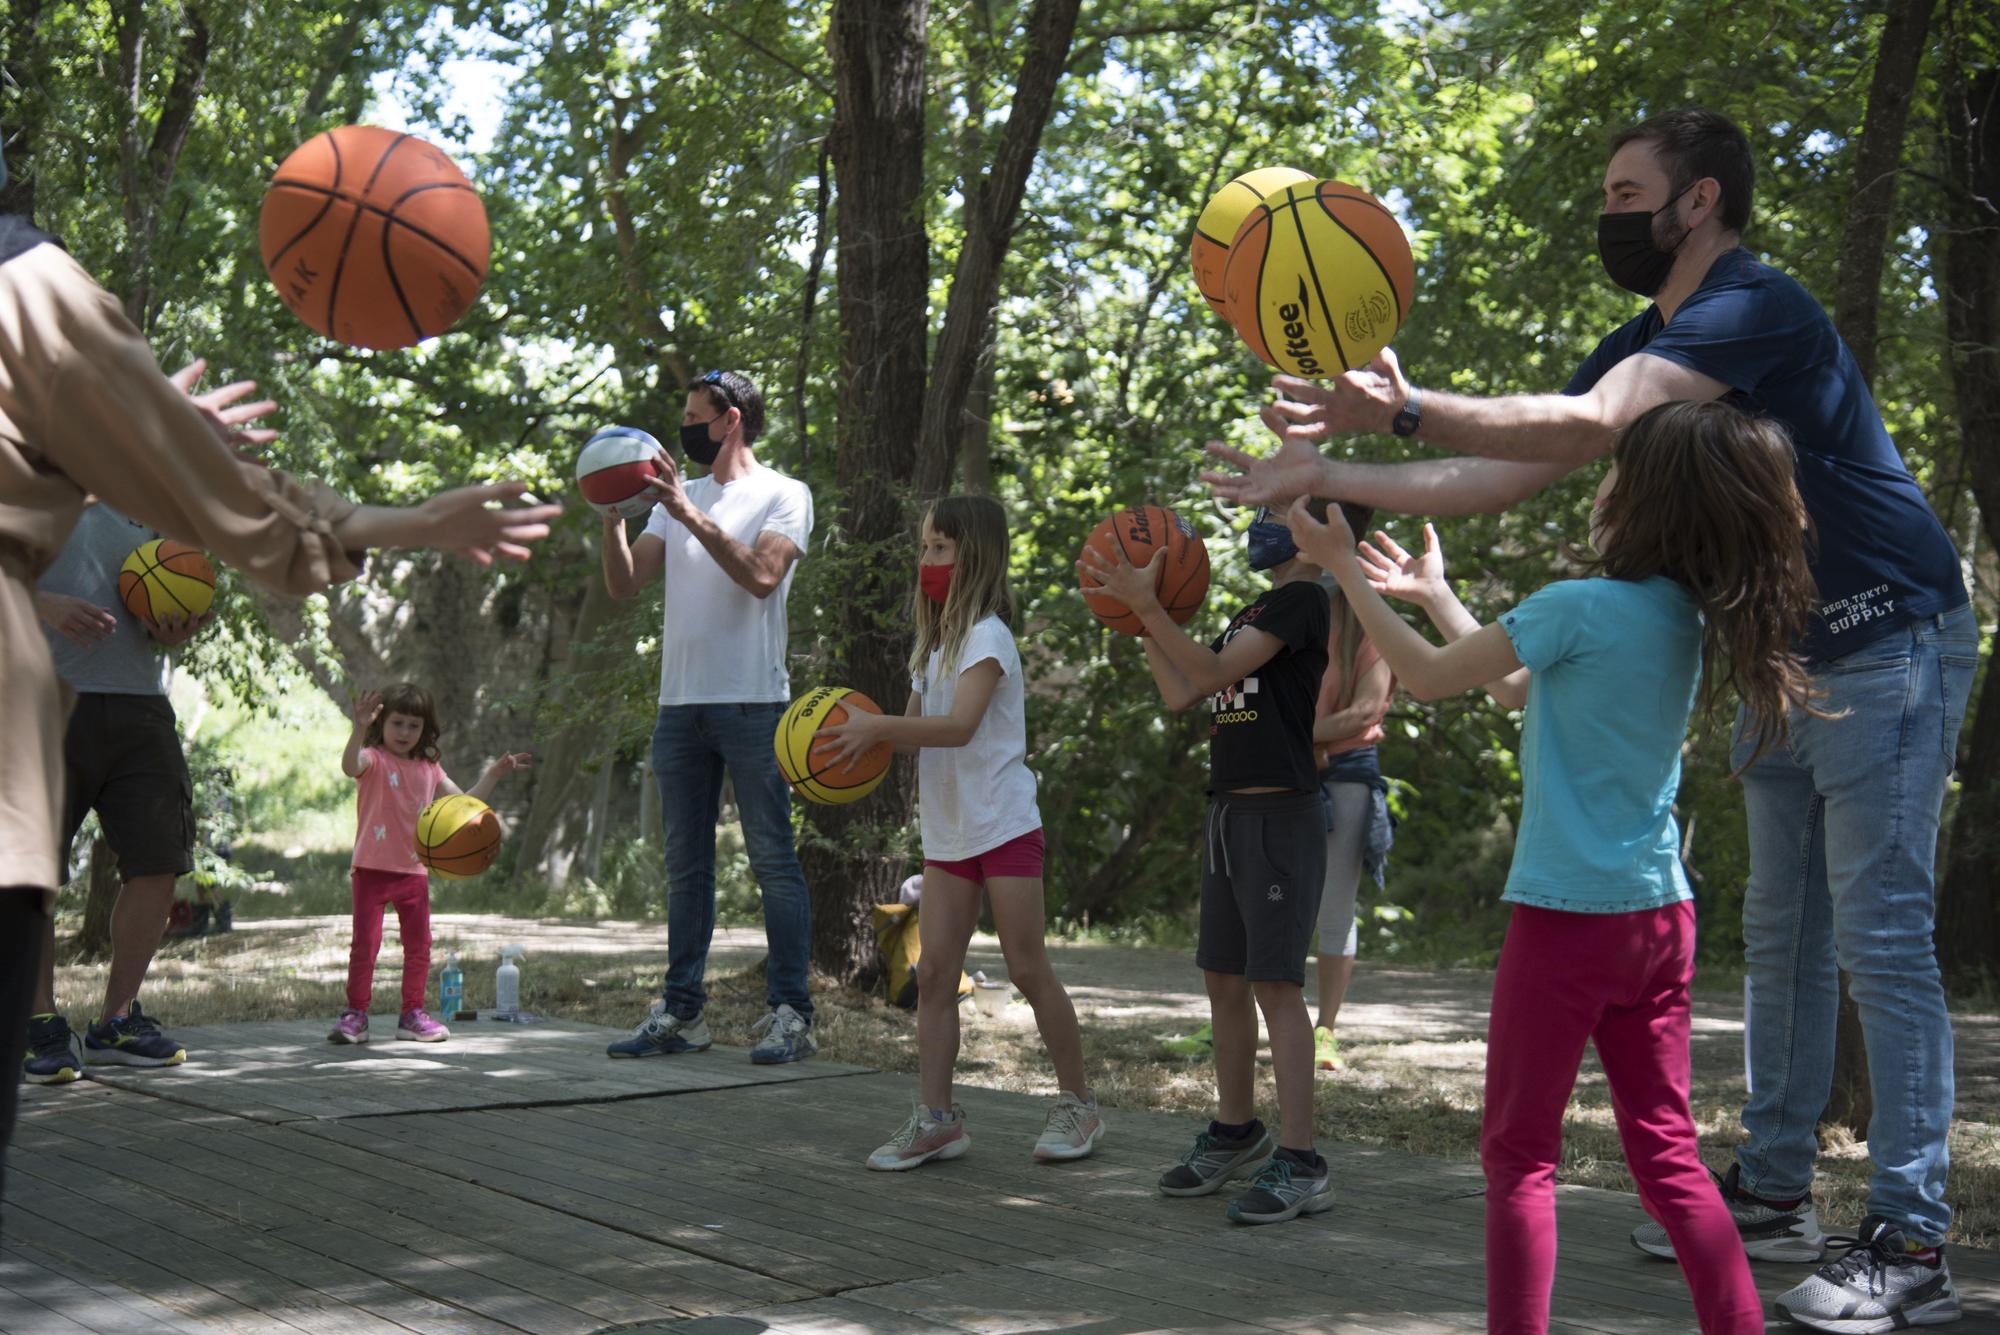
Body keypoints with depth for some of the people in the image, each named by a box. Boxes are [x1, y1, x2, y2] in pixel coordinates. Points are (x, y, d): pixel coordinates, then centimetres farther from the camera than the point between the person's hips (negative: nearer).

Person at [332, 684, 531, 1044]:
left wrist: (494, 774, 12)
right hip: (372, 869, -5)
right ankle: (355, 1015, 5)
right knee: (365, 943, -3)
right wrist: (359, 730, -47)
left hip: (414, 870, 5)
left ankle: (413, 1014, 19)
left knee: (419, 945, 9)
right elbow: (350, 767, -31)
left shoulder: (429, 769, 11)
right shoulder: (374, 759, -6)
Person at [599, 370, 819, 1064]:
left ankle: (790, 1014, -3)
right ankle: (681, 1013, 13)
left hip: (752, 702, -6)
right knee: (686, 865, 8)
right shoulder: (676, 496, 19)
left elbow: (760, 575, -16)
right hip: (680, 702, 6)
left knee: (772, 860, -5)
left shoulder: (783, 494, 2)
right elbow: (624, 584, 11)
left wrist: (690, 515, -18)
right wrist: (612, 518, -5)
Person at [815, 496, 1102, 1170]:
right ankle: (935, 1118, 6)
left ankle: (1077, 1105, 12)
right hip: (948, 832, 8)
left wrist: (878, 727, -34)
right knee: (934, 971, 2)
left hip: (1004, 826, -8)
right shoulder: (933, 642, 15)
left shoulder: (988, 635, -13)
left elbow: (960, 725, -27)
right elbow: (916, 726, 13)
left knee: (1027, 968, -2)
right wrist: (863, 739, -6)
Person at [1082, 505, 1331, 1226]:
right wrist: (1137, 617, 14)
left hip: (1280, 816, -9)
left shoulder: (1304, 599, -8)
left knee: (1276, 984, -11)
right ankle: (1236, 1133, 25)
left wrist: (1147, 604, -20)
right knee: (1224, 980, 13)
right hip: (1229, 814, 9)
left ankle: (1299, 1164, -8)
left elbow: (1214, 671, -17)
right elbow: (1181, 692, 15)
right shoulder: (1251, 613, 20)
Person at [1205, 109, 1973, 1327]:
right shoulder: (1643, 345, 9)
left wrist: (1408, 410, -43)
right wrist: (1329, 478, -2)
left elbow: (1589, 425, -35)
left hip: (1888, 643, -9)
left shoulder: (1756, 307, -20)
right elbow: (1505, 477, 5)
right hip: (1782, 660, 10)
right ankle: (1775, 1193, 21)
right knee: (1783, 937, 12)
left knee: (1882, 939, -9)